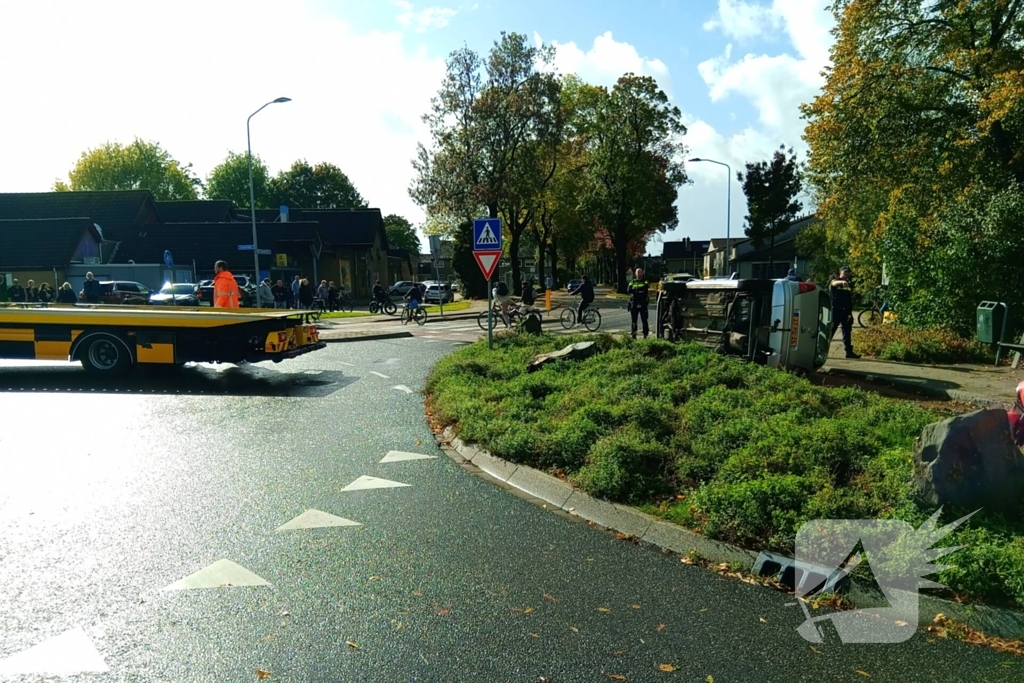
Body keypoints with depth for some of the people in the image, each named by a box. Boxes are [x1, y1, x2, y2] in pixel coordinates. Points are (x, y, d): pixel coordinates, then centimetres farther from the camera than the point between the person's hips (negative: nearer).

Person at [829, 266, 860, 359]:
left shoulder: (849, 284, 15)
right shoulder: (835, 281, -1)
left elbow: (851, 299, 17)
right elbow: (834, 283, -29)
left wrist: (850, 312, 10)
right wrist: (842, 282, -51)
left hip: (846, 311, 5)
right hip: (835, 310, -5)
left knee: (847, 331, 5)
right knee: (830, 330, -5)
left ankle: (849, 352, 8)